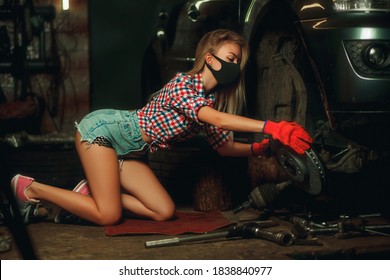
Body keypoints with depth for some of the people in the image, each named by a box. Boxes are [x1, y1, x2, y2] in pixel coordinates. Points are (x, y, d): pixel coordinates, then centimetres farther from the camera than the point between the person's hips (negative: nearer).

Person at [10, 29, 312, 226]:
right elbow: (219, 120, -35)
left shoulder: (211, 101, 5)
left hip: (129, 153, 9)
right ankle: (32, 189, 1)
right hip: (102, 129, -8)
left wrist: (258, 148, -9)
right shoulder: (183, 83, -20)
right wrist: (270, 127, -43)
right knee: (108, 216, -16)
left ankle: (92, 192, 8)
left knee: (164, 212, -4)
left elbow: (224, 146, 9)